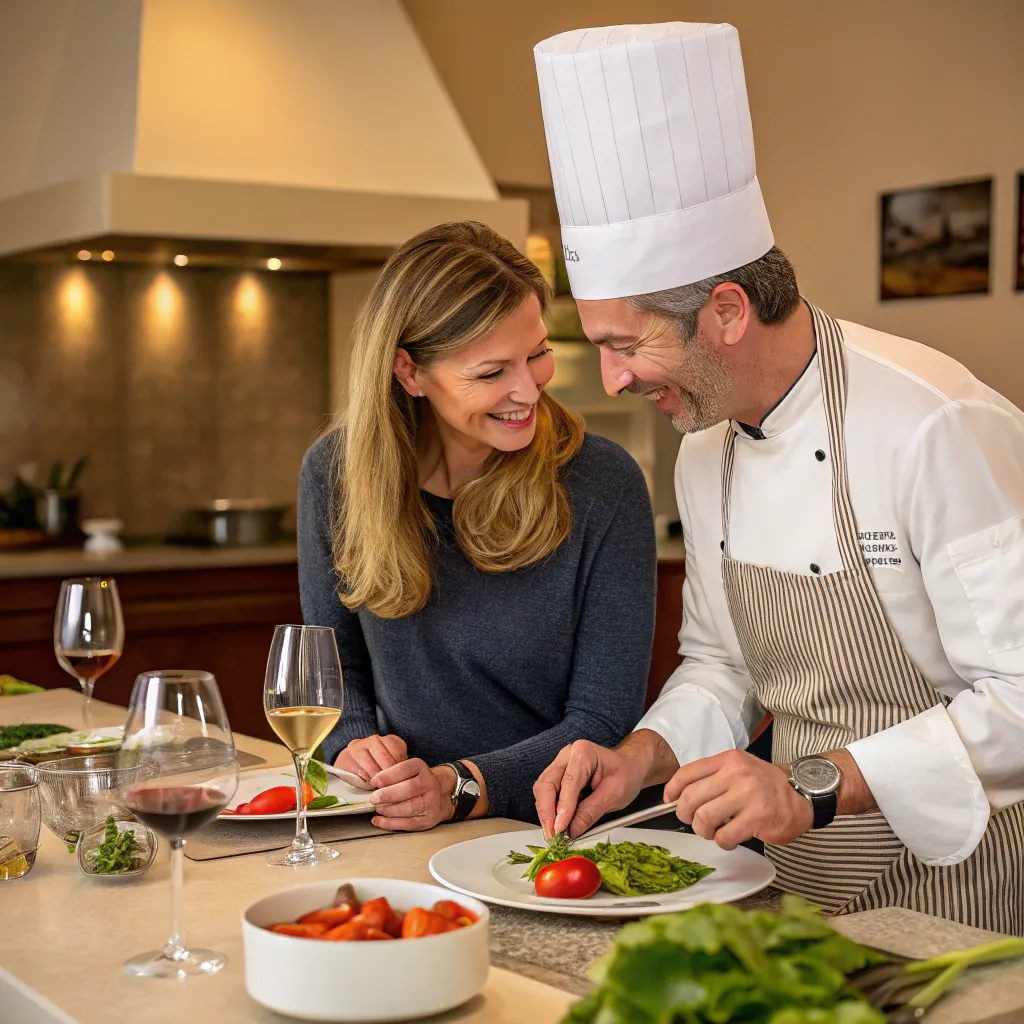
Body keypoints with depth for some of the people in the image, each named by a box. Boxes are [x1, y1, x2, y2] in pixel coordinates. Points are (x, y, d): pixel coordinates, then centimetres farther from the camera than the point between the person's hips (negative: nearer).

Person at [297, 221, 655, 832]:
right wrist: (354, 744, -9)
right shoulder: (335, 472, -1)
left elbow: (603, 722, -10)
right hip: (395, 836, 3)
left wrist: (460, 788, -23)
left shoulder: (604, 485, -11)